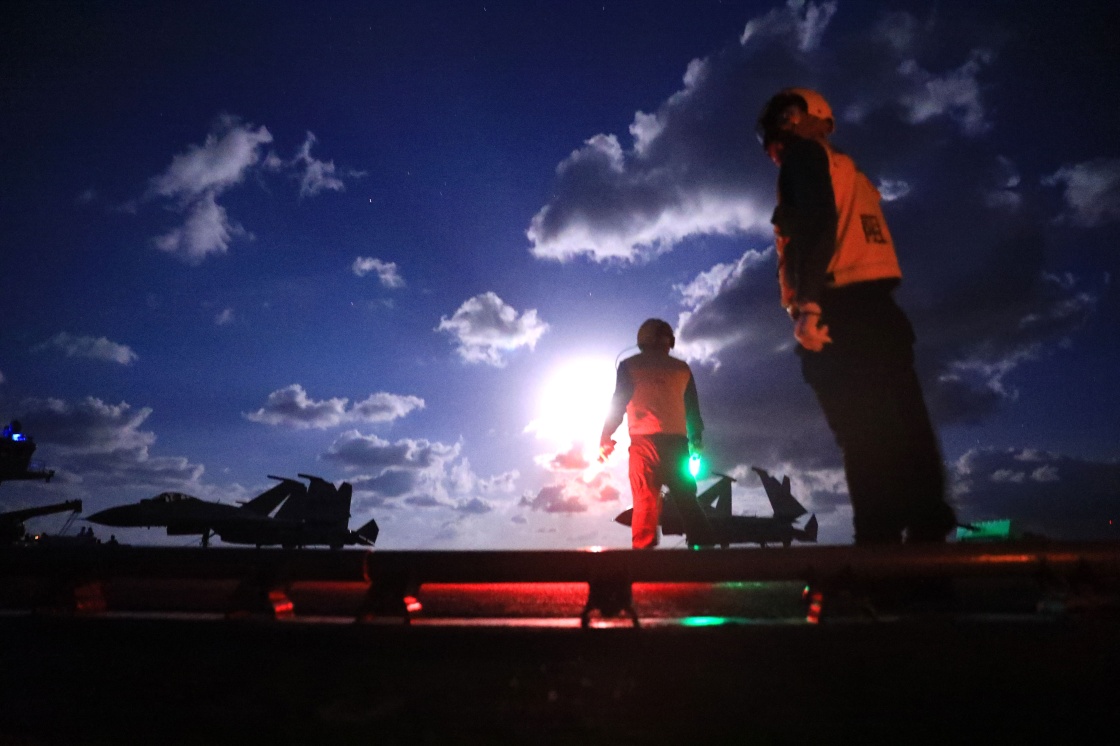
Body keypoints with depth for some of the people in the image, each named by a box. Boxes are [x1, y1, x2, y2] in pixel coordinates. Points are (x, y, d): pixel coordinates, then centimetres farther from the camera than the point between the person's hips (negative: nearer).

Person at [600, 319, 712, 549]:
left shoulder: (629, 365, 7)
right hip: (677, 439, 3)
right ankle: (702, 543, 10)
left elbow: (618, 403, 1)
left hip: (645, 439, -2)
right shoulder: (682, 368, 15)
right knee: (686, 497, 11)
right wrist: (697, 439, 31)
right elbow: (693, 408, 19)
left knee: (646, 498, -4)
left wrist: (605, 438, 4)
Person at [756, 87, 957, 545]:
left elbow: (816, 223, -12)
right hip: (877, 310, 9)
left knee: (864, 436, -14)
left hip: (841, 313, -9)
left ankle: (881, 541, -14)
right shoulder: (850, 172, 32)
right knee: (901, 432, 5)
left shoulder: (803, 154, 6)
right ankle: (928, 534, 7)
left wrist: (806, 303, -20)